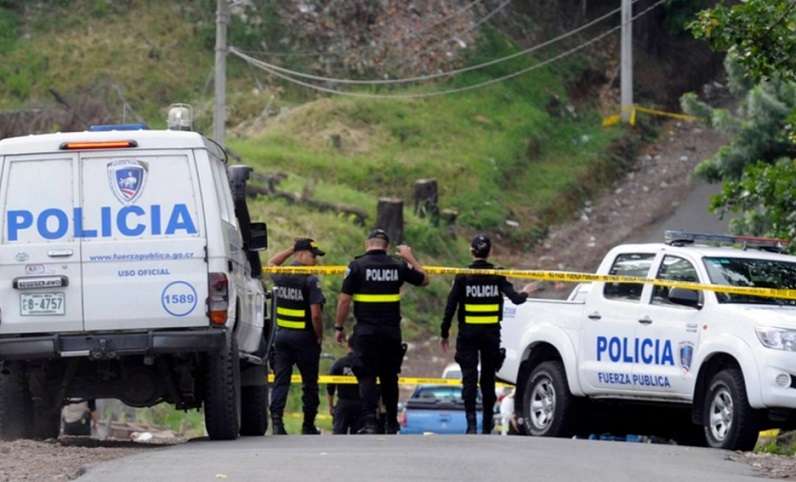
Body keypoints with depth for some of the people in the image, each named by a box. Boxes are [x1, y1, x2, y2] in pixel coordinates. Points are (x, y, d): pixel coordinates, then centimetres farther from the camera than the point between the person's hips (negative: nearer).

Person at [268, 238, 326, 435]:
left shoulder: (280, 277, 5)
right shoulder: (310, 281, -14)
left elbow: (271, 263, 32)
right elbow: (315, 315, -18)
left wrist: (291, 249, 26)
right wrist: (319, 337, -4)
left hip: (282, 336, 5)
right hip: (304, 338, -5)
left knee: (281, 381, 1)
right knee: (309, 384, 9)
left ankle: (276, 418, -17)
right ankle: (308, 426, 16)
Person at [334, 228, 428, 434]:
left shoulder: (357, 266, -6)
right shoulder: (397, 266, 4)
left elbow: (344, 300, -8)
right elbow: (424, 279, 18)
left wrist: (339, 327, 2)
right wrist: (410, 258, 29)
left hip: (366, 331, -3)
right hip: (392, 331, 3)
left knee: (367, 377, -3)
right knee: (390, 378, 15)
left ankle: (370, 422, -16)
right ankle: (392, 424, 22)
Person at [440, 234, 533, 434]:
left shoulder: (463, 276, -5)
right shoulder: (497, 276, -2)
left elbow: (451, 306, -6)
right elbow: (515, 298, -6)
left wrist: (444, 333, 0)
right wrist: (524, 294, 17)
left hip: (468, 333, -2)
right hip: (491, 334, 2)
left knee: (469, 378, -3)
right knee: (488, 377, 13)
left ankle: (471, 422, -17)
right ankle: (487, 424, 20)